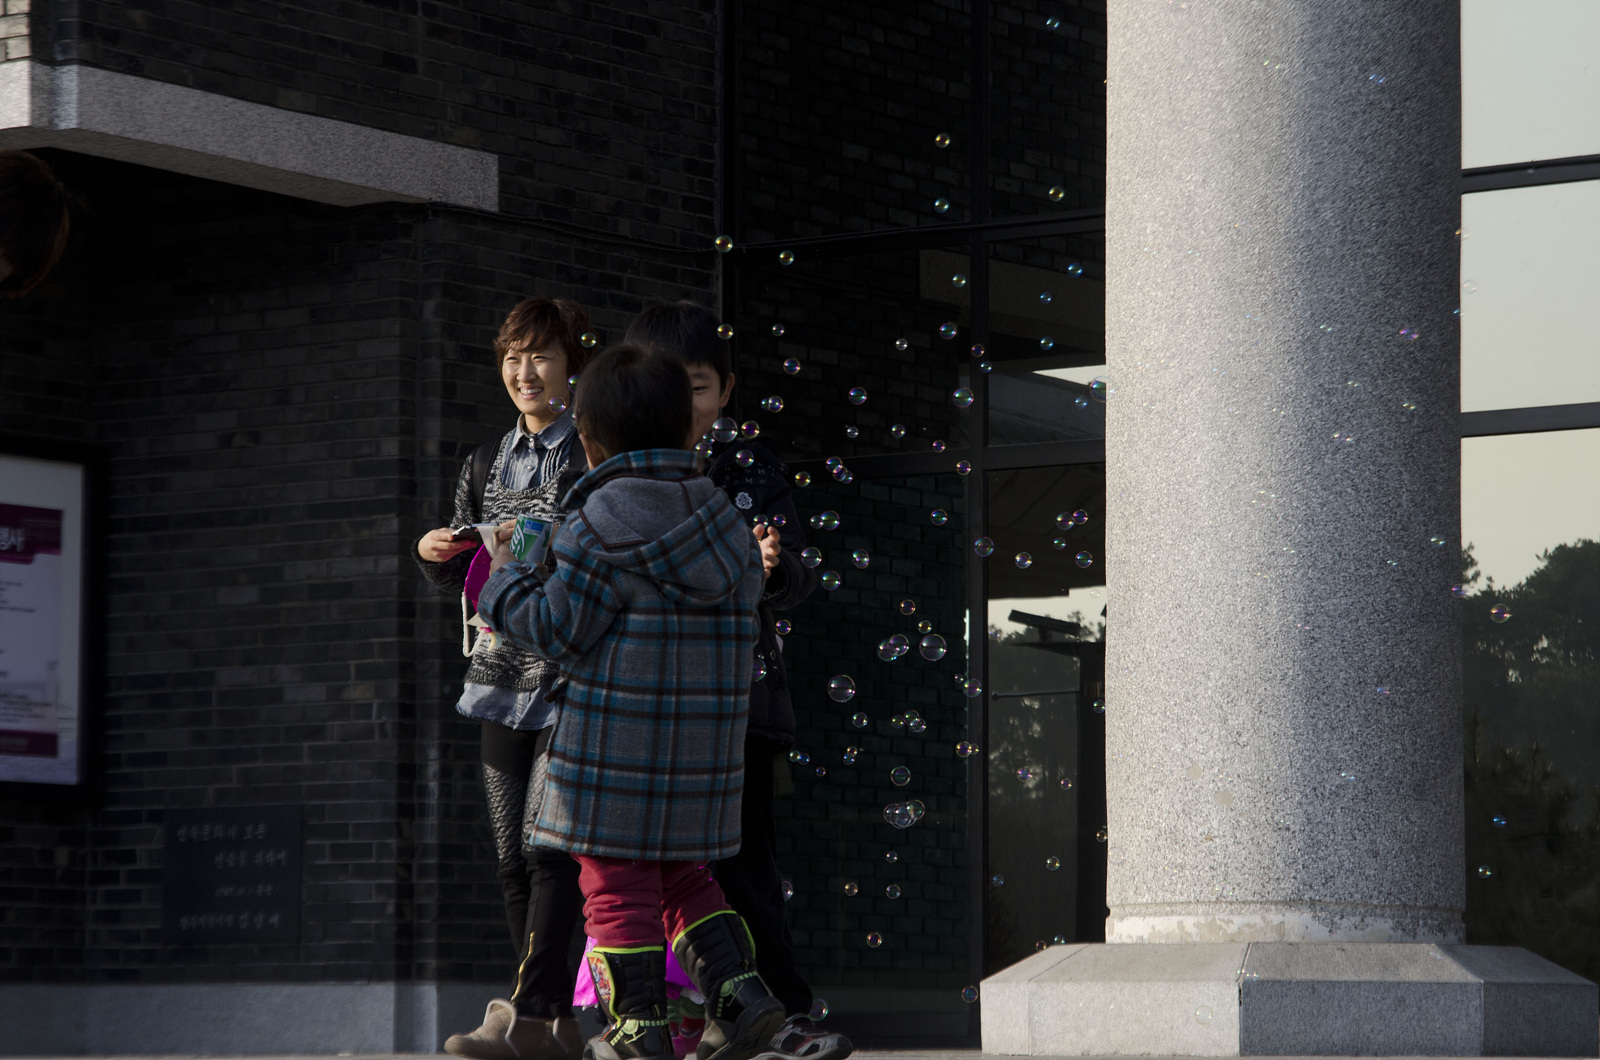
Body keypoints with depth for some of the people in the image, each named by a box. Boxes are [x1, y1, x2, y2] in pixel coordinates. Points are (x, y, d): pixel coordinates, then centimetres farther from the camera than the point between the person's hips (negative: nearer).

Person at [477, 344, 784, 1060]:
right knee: (680, 874, 20)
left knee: (617, 883, 3)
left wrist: (506, 581, 6)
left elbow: (558, 629, -12)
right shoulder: (726, 521, 9)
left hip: (618, 741, -7)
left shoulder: (601, 524, -13)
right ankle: (736, 987, 7)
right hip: (703, 742, 7)